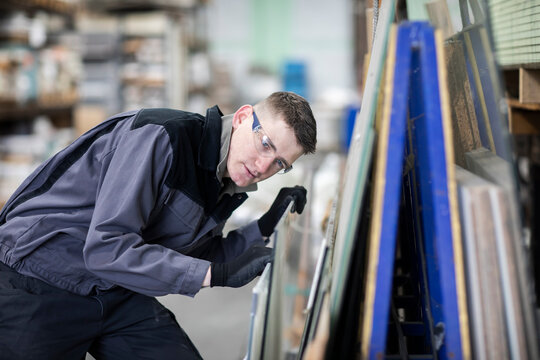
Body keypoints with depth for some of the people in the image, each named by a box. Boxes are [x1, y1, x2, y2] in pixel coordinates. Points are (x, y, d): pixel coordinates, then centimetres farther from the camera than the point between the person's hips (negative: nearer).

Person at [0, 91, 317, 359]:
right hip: (36, 287, -7)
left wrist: (263, 229, -2)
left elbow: (193, 262, 9)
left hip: (118, 296, 7)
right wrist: (217, 274, -30)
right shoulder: (163, 136, -24)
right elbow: (105, 249, -30)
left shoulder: (227, 185, 2)